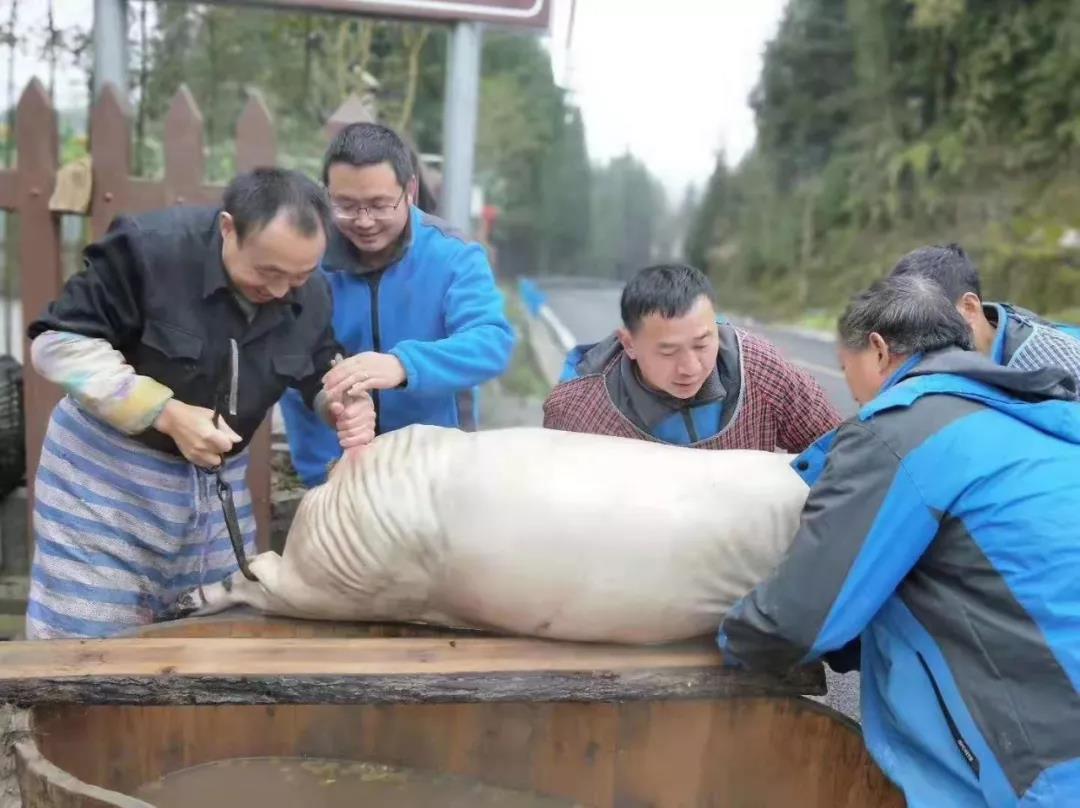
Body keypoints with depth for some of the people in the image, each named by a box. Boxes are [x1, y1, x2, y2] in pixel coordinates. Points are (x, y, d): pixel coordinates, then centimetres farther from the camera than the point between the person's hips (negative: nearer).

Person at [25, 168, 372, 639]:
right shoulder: (149, 248, -26)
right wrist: (166, 414, -29)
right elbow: (58, 343, -22)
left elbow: (323, 373, 7)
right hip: (108, 467, -5)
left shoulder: (311, 295, -8)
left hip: (219, 475, 5)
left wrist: (347, 405, -19)